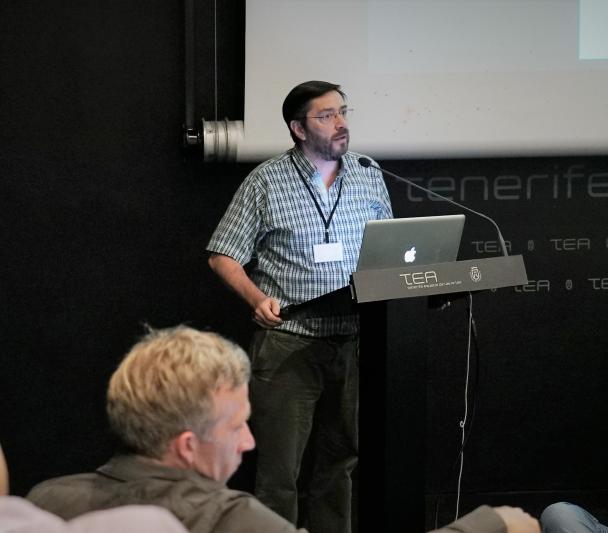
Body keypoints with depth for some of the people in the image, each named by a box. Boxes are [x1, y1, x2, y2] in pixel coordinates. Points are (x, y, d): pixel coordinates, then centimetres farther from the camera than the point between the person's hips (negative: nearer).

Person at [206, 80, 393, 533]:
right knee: (280, 468, -4)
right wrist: (257, 298, -18)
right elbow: (223, 257, -1)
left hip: (353, 342, 4)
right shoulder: (266, 182, -4)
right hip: (288, 343, -4)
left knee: (340, 461, 12)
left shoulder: (370, 179, 8)